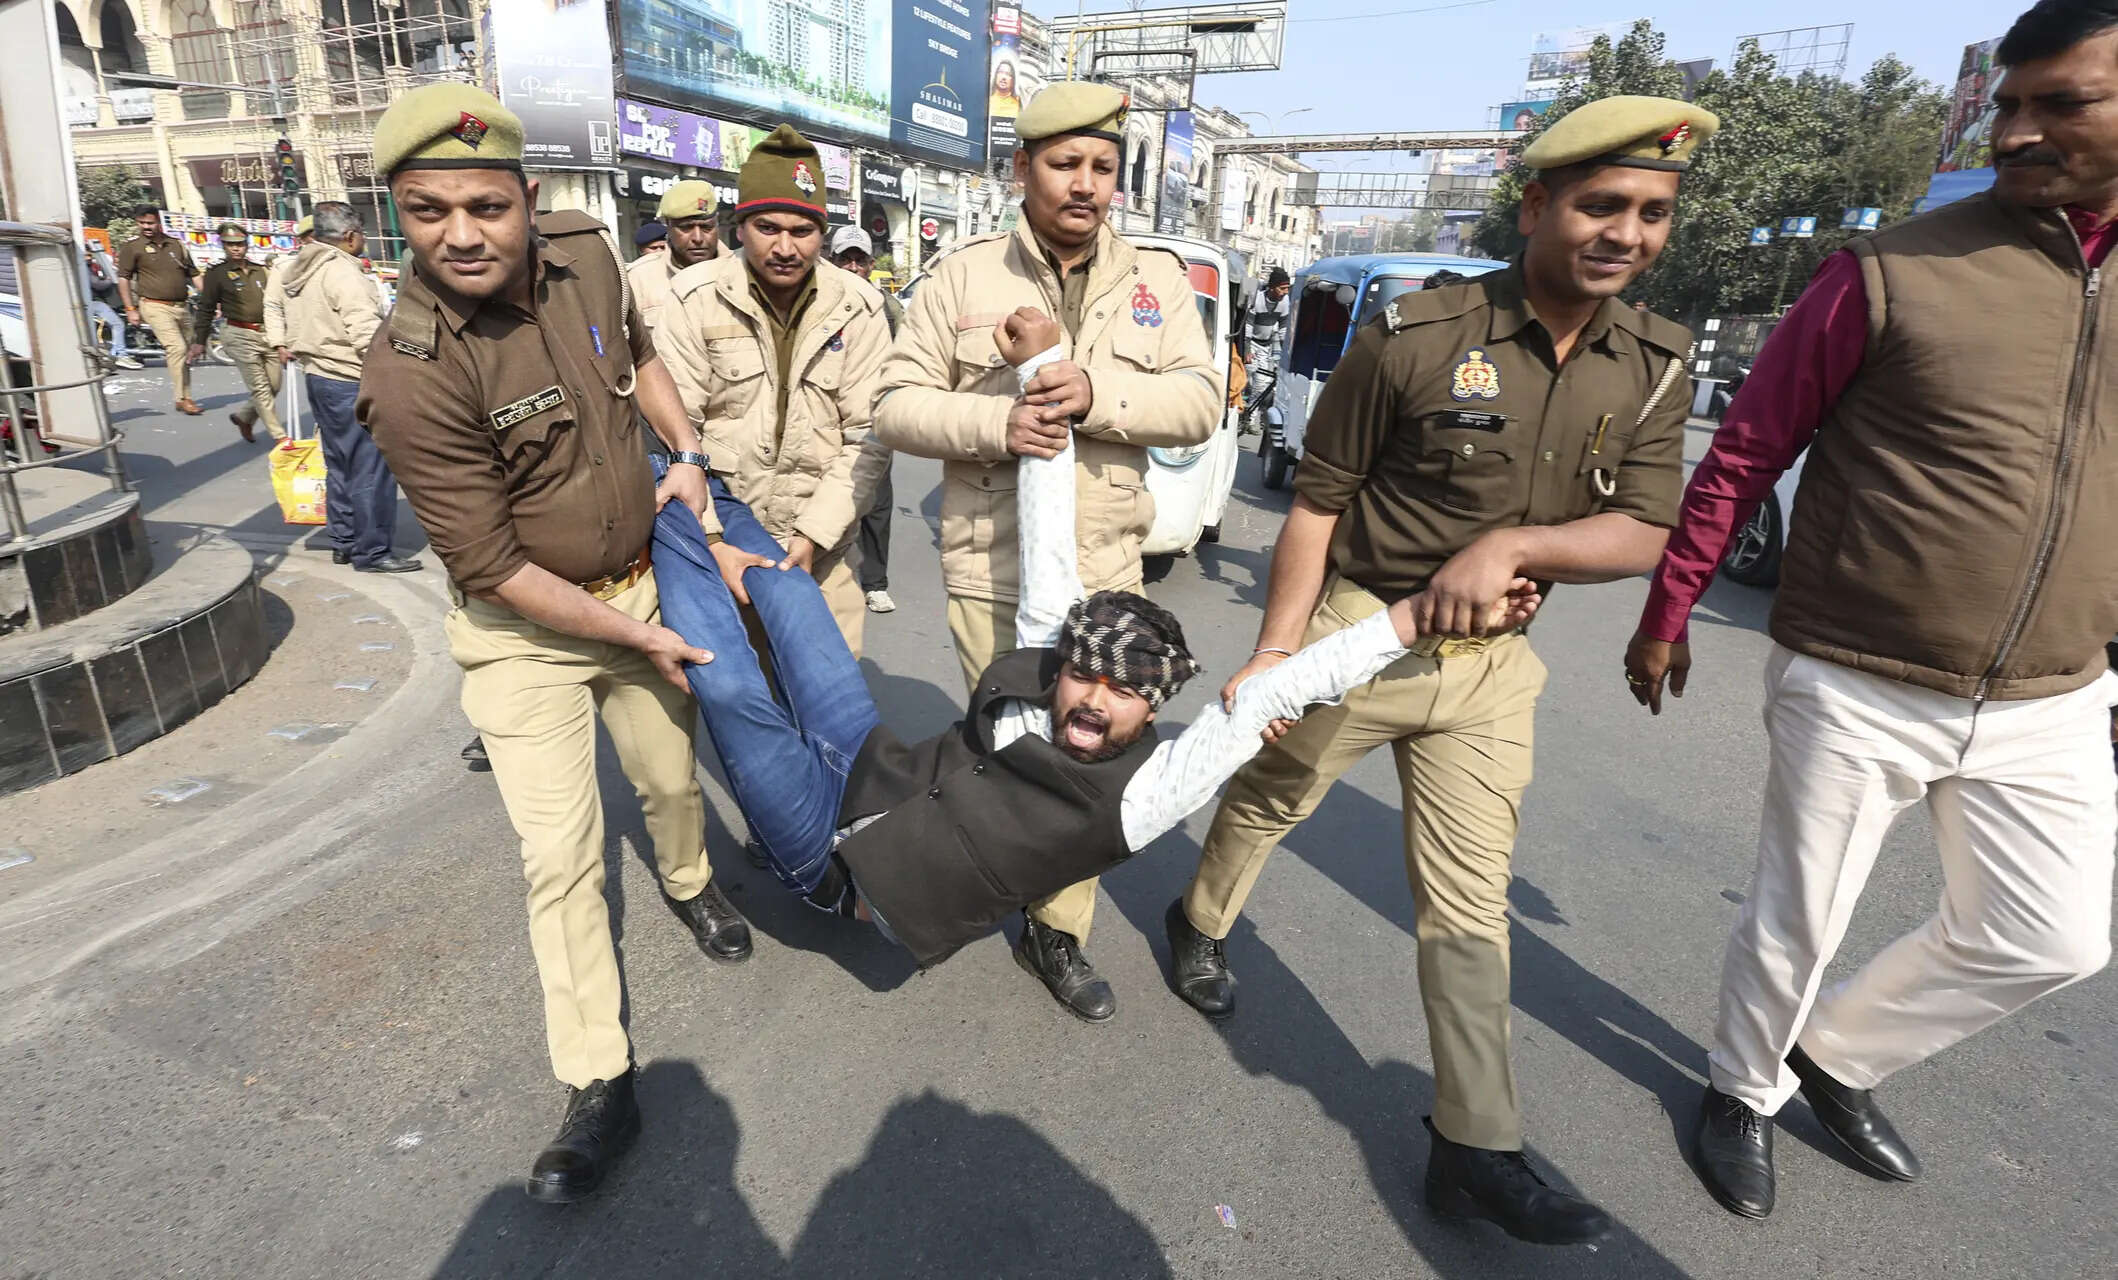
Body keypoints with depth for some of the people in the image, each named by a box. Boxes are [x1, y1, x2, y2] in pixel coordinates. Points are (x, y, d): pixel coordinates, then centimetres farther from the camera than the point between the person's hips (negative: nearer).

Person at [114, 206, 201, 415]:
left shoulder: (176, 244, 14)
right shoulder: (131, 247, 2)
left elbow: (194, 274, 17)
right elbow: (123, 278, 0)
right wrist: (130, 309, -7)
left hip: (181, 306, 5)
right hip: (156, 307, -5)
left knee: (187, 351, 9)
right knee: (176, 347, -19)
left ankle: (185, 397, 20)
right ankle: (182, 398, -17)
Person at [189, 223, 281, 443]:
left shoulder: (260, 271, 14)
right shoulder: (216, 273, 0)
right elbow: (205, 309, 1)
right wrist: (199, 342, -2)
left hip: (267, 334, 5)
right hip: (240, 336, -5)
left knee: (274, 386, 6)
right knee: (260, 388, -7)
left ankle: (244, 417, 29)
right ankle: (280, 436, -5)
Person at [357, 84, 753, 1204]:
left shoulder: (583, 251, -10)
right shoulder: (412, 371, -27)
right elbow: (491, 567, -22)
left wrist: (686, 455, 0)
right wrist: (636, 636, -17)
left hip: (636, 585, 5)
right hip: (523, 633, -5)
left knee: (671, 774, 22)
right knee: (560, 855, -2)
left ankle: (687, 885, 55)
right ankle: (599, 1084, 13)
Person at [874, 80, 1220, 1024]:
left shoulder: (1156, 280, 6)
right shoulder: (961, 277, 1)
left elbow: (1201, 403, -3)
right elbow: (897, 405, -1)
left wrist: (1098, 397, -20)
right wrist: (995, 422, -20)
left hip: (1103, 566, 2)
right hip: (988, 564, -1)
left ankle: (1059, 931, 27)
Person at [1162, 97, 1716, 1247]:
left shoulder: (1654, 367, -1)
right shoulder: (1415, 338, -16)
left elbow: (1644, 535, -6)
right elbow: (1318, 497, -11)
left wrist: (1507, 545, -23)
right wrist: (1276, 644, -14)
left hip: (1491, 662, 4)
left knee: (1470, 901, 7)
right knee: (1264, 800, 18)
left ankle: (1475, 1148, 19)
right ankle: (1199, 925, 50)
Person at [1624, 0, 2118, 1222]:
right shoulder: (1891, 273, -11)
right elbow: (1742, 458, -6)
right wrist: (1666, 615, -3)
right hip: (1856, 689, -5)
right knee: (1797, 925, 9)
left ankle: (1839, 1053, 40)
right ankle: (1744, 1089, 36)